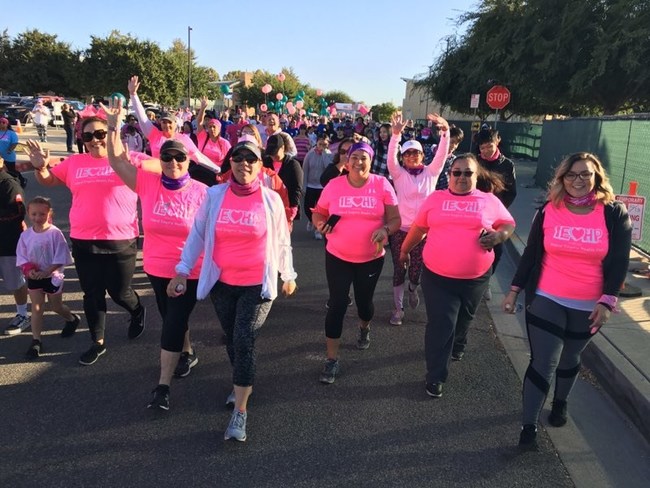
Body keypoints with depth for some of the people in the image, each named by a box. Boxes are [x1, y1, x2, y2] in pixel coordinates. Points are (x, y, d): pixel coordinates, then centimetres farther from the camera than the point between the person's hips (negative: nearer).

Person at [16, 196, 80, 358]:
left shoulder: (55, 233, -17)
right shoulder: (26, 235, -5)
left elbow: (60, 258, -16)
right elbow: (21, 257, 1)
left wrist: (46, 272, -24)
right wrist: (28, 270, -17)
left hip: (53, 276, -3)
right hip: (34, 278, 3)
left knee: (56, 307, 14)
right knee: (36, 308, 2)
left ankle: (72, 319, 45)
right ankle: (36, 341, 7)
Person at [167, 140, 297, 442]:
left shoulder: (271, 199, -7)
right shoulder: (215, 195, -5)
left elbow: (282, 241, 3)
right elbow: (197, 234, 3)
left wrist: (288, 275, 11)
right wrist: (183, 270, -1)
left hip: (258, 284, -3)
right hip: (222, 283, 3)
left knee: (244, 341, -10)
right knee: (232, 339, 17)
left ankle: (240, 412, 2)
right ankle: (242, 383, 44)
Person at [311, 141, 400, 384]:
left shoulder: (382, 185, -8)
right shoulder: (334, 185, -6)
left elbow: (396, 219, -5)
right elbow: (318, 213, 5)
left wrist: (385, 229, -26)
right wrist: (320, 224, -18)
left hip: (371, 258, 0)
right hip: (337, 256, 0)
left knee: (364, 301, 17)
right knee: (337, 305, -3)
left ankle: (364, 329, 53)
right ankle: (332, 359, 9)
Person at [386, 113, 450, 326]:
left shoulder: (431, 172, 3)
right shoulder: (399, 173, 0)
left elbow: (441, 155, -11)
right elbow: (390, 158, -18)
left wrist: (445, 131, -26)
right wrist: (396, 134, -33)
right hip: (400, 229, -1)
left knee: (417, 269, 11)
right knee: (399, 269, 6)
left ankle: (413, 289, 45)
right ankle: (398, 307, 20)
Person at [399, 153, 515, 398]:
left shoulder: (490, 201, -1)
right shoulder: (435, 198, 1)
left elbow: (509, 224, 7)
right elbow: (418, 227, 9)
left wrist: (498, 235, -15)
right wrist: (405, 249, 17)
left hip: (475, 277, 2)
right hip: (437, 276, -1)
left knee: (463, 319, 24)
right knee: (440, 325, -2)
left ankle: (457, 345, 55)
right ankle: (435, 376, 10)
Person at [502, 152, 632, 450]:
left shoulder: (614, 214, -5)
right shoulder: (548, 211, -4)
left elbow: (619, 262, -6)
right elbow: (530, 253, 1)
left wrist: (607, 301, -16)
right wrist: (514, 291, -1)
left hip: (588, 307, 1)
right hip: (546, 300, -1)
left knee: (569, 360, 20)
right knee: (542, 364, -3)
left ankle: (560, 403, 46)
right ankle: (529, 426, 8)